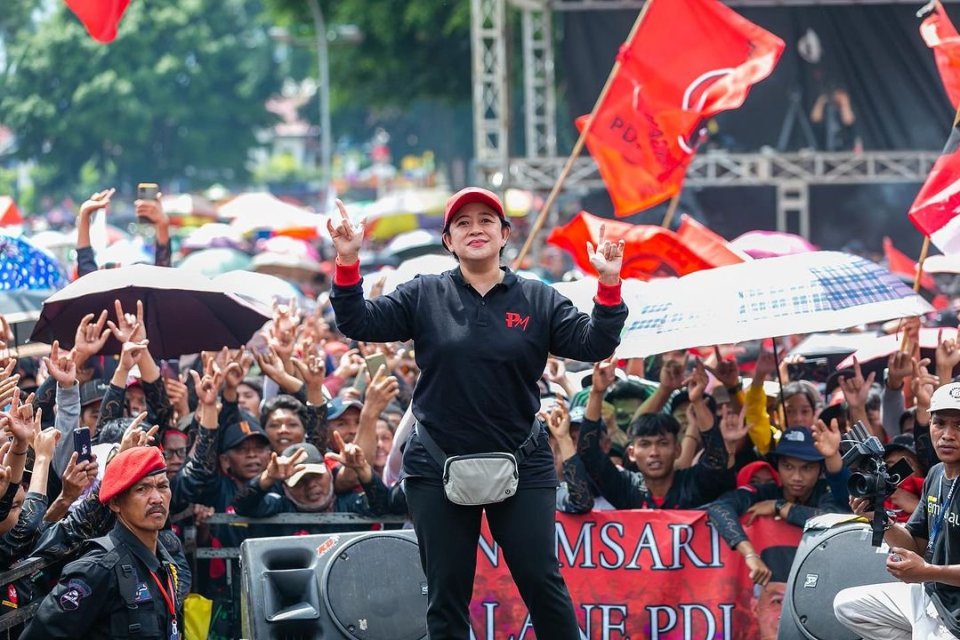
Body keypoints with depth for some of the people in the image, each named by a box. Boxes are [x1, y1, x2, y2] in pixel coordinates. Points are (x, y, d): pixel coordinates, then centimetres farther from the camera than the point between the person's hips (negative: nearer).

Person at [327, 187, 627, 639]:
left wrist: (608, 285, -17)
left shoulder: (539, 300, 4)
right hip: (438, 470, 1)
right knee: (446, 593, 5)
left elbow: (592, 345, -4)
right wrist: (348, 262, -17)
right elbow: (359, 323, -4)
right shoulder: (424, 296, 3)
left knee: (542, 581, -3)